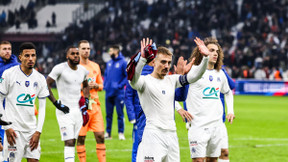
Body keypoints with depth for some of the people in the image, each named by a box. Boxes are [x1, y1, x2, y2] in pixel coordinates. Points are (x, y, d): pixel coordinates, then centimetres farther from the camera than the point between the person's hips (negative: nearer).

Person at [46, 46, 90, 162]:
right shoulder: (60, 69, -11)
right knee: (69, 142, -14)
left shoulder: (83, 70, 10)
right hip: (64, 111, -6)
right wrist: (56, 103, -13)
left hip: (78, 111, 6)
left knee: (72, 142, 8)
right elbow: (46, 85, -9)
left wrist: (86, 99, 14)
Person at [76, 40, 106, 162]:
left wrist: (96, 86, -1)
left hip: (95, 105, 4)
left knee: (100, 136, -1)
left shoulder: (95, 66, 14)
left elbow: (101, 85, 22)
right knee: (80, 138, -1)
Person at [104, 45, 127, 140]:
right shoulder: (109, 63, 13)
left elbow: (127, 76, -10)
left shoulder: (123, 62, -7)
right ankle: (108, 133, 15)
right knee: (108, 114, 9)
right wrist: (105, 85, 6)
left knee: (120, 114, -1)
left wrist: (120, 85, -16)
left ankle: (121, 133, 4)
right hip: (109, 92, 6)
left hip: (118, 93, -6)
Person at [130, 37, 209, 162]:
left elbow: (193, 76, 13)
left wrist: (205, 57, -1)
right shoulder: (145, 81, -3)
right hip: (153, 133, -6)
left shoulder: (171, 80, 16)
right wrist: (142, 58, -41)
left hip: (172, 134, 6)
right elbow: (133, 79, -25)